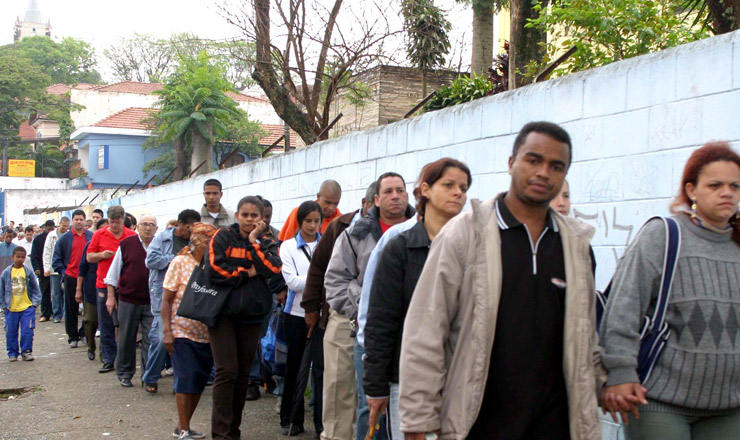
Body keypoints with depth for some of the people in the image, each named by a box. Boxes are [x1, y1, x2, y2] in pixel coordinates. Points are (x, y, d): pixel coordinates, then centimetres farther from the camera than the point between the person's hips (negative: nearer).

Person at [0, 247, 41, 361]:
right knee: (11, 332, 7)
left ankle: (26, 352, 9)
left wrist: (35, 303, 0)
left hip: (27, 307, -1)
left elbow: (35, 289, 7)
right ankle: (12, 353, 21)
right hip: (11, 308, 1)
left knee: (27, 331, -5)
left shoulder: (29, 272, -1)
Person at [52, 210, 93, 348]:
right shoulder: (65, 238, 4)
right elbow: (56, 258, 9)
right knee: (71, 308, 5)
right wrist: (62, 272, 0)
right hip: (71, 278, 0)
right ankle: (73, 337, 12)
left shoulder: (92, 237, 4)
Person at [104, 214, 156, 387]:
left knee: (150, 340, 0)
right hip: (128, 300, 0)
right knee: (126, 339, 9)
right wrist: (111, 296, 2)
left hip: (152, 302, 1)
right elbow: (114, 271, 5)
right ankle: (124, 374, 23)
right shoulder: (126, 244, 0)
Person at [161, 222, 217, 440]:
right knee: (186, 379, -5)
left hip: (207, 335, 4)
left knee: (200, 381, 9)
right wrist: (166, 331, -13)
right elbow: (166, 300, -6)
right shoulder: (180, 263, -7)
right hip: (183, 333, -4)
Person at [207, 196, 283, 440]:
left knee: (243, 373, 9)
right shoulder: (223, 237, 0)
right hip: (223, 311, -4)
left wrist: (254, 242, -9)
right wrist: (247, 273, -8)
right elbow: (214, 271, -13)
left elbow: (272, 269, -10)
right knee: (227, 370, -10)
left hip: (251, 315, 4)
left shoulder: (267, 243, 9)